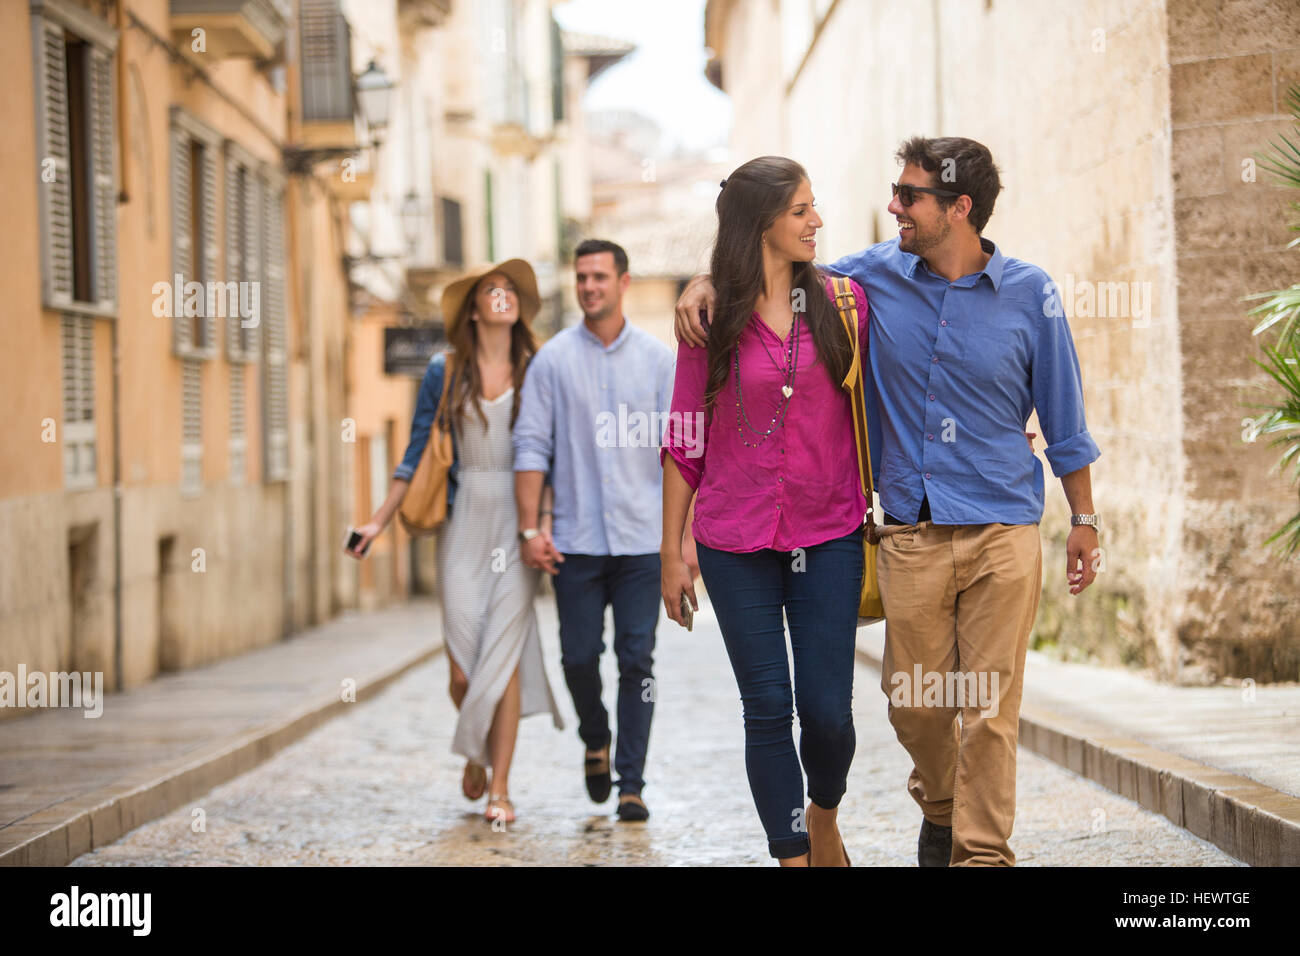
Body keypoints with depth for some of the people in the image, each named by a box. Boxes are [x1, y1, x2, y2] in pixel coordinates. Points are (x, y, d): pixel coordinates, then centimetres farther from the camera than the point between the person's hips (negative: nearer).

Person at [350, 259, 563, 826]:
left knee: (503, 654, -7)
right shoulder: (446, 370, 4)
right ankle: (476, 751, 28)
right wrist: (380, 521, 3)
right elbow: (417, 453, 7)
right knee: (462, 664, -3)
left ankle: (499, 787, 0)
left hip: (518, 522, 0)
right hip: (463, 523, 0)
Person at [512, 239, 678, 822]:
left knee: (637, 661, -2)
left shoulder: (657, 359, 5)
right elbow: (531, 445, 1)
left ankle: (631, 784, 2)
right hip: (576, 539, 0)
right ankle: (595, 741, 31)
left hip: (642, 539, 0)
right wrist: (530, 529, -6)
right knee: (579, 657, 3)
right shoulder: (553, 359, 3)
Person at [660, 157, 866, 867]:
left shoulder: (843, 302, 3)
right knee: (768, 712, 0)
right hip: (737, 543, -1)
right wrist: (671, 550, 4)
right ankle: (791, 853, 12)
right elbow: (685, 438, 4)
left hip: (829, 539, 1)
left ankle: (824, 820, 28)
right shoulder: (712, 317, 0)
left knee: (828, 711, -2)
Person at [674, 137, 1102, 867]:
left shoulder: (1028, 293, -1)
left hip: (1002, 533, -2)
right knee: (915, 703, 8)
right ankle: (940, 807, 36)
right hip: (912, 533, 2)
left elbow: (1063, 415, 7)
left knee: (989, 705, -3)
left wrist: (1084, 519, 10)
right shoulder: (876, 276, 3)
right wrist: (706, 283, 0)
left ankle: (981, 851, 6)